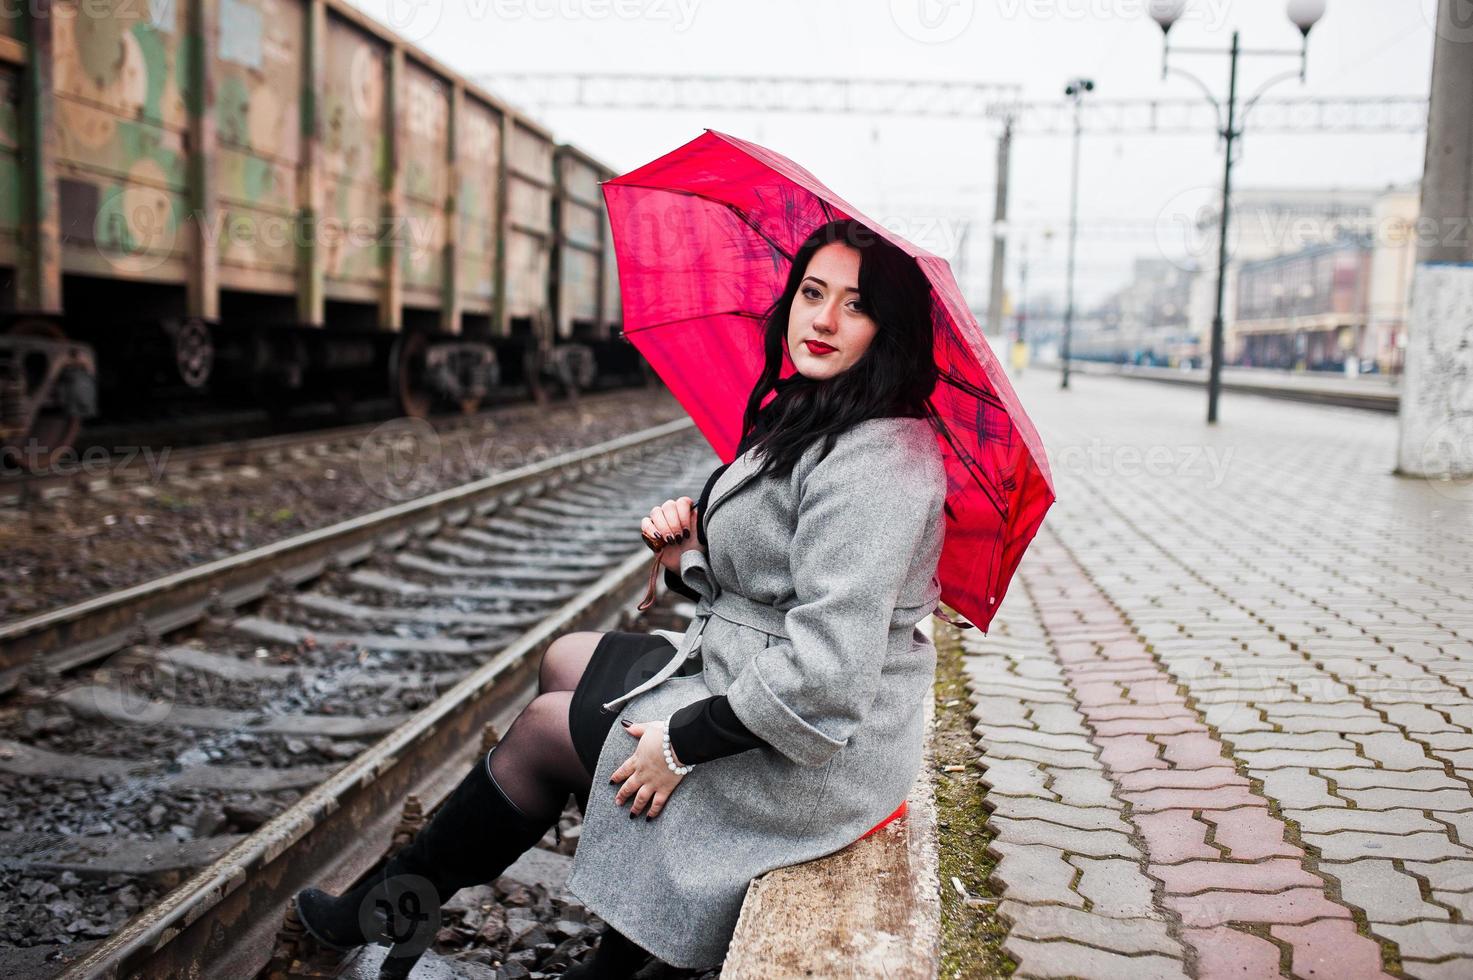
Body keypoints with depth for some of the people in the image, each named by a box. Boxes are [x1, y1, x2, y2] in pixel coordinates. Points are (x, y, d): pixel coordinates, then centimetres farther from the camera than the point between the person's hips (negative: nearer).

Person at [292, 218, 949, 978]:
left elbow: (827, 669, -31)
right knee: (565, 661, 17)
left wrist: (683, 743, -21)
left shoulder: (874, 461, -25)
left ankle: (388, 906, 28)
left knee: (542, 729, 2)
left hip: (810, 756, -10)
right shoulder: (800, 420, 7)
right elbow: (745, 585, 13)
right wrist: (687, 556, -9)